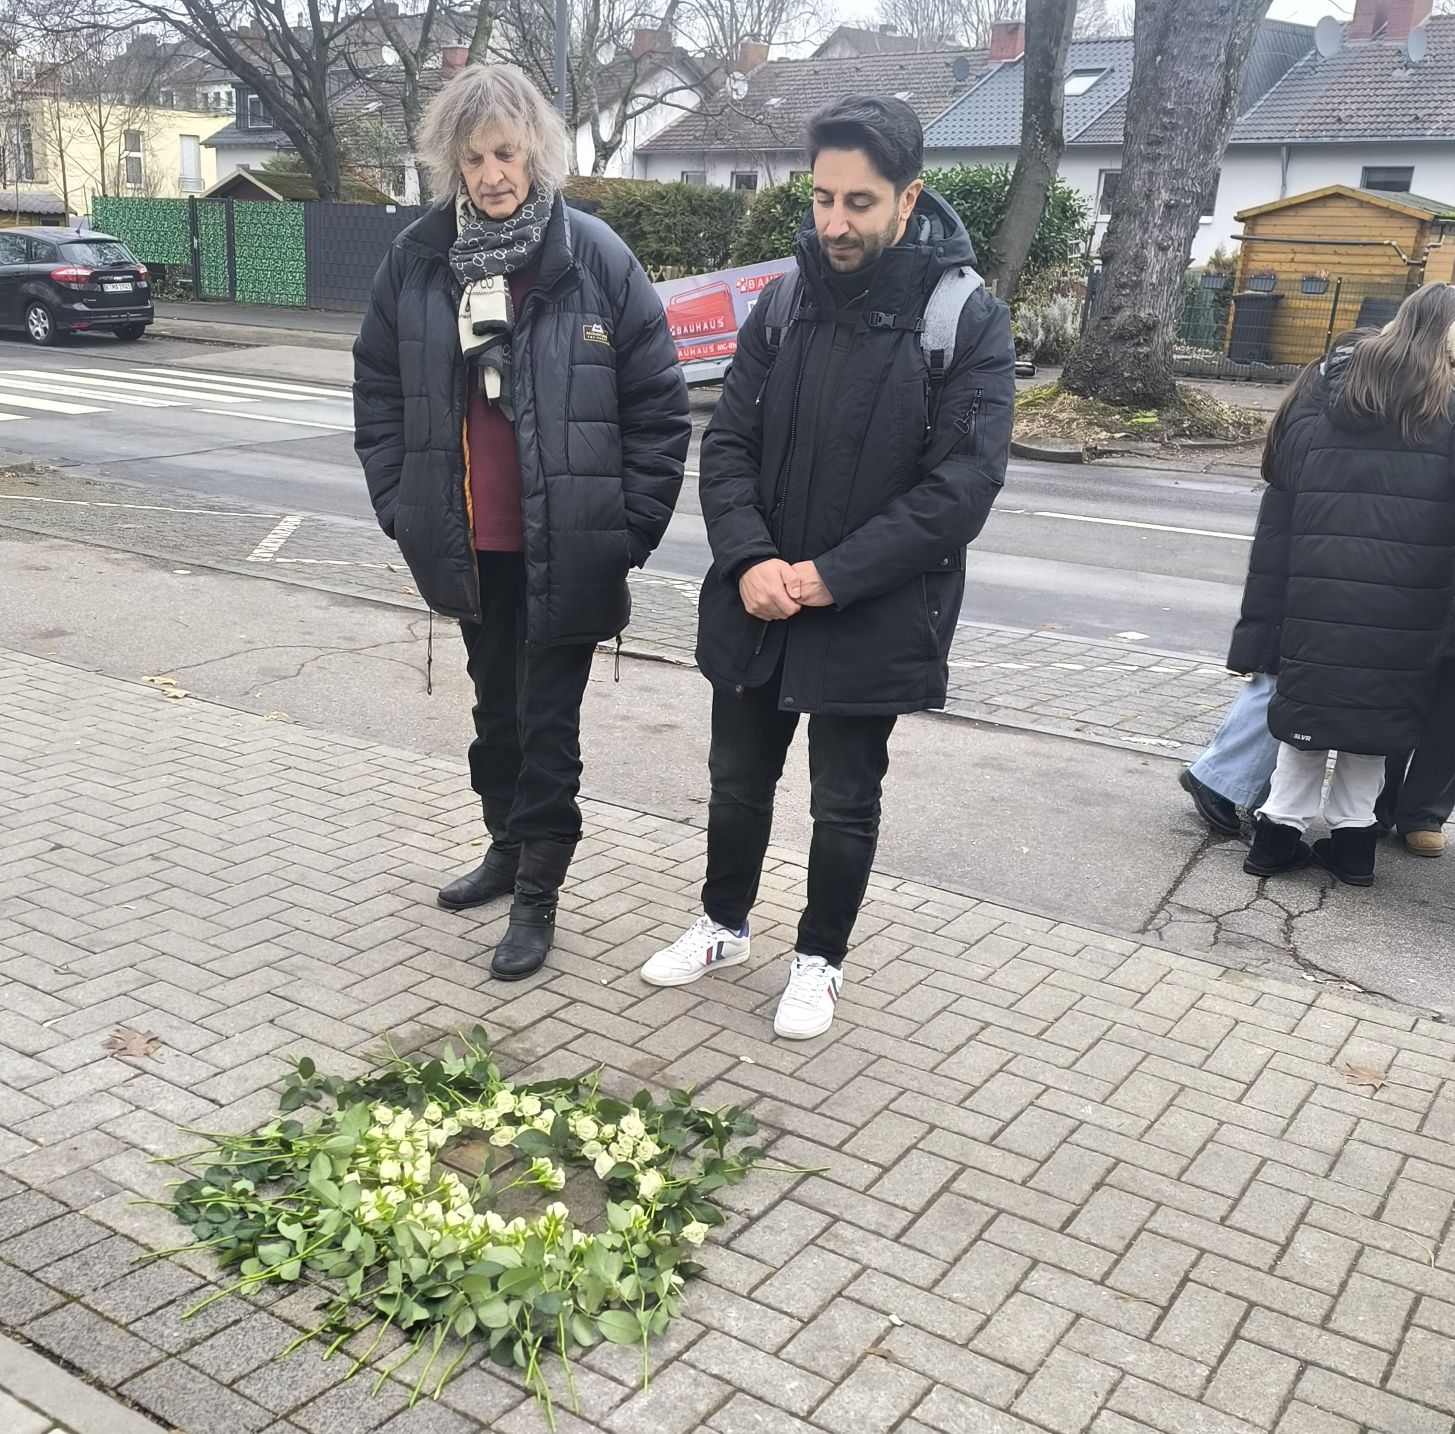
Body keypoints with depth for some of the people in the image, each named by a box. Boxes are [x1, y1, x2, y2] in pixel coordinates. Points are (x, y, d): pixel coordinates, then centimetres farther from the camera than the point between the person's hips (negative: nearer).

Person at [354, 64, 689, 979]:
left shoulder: (594, 257, -10)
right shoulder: (416, 260, 1)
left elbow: (659, 402, -6)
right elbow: (378, 390, 10)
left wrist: (634, 523, -8)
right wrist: (399, 505, 4)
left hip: (565, 544, -4)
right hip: (468, 542, 4)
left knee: (549, 720, 4)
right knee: (496, 705, 20)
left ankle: (538, 896, 18)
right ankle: (509, 848, 40)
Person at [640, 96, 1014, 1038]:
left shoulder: (967, 319, -12)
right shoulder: (784, 303, 1)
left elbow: (964, 484, -18)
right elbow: (728, 444, 2)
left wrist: (830, 575, -20)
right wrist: (749, 559, -15)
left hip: (872, 621, -4)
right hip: (756, 605, 4)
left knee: (845, 803, 12)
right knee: (738, 781, 18)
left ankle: (822, 958, 34)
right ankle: (726, 925, 41)